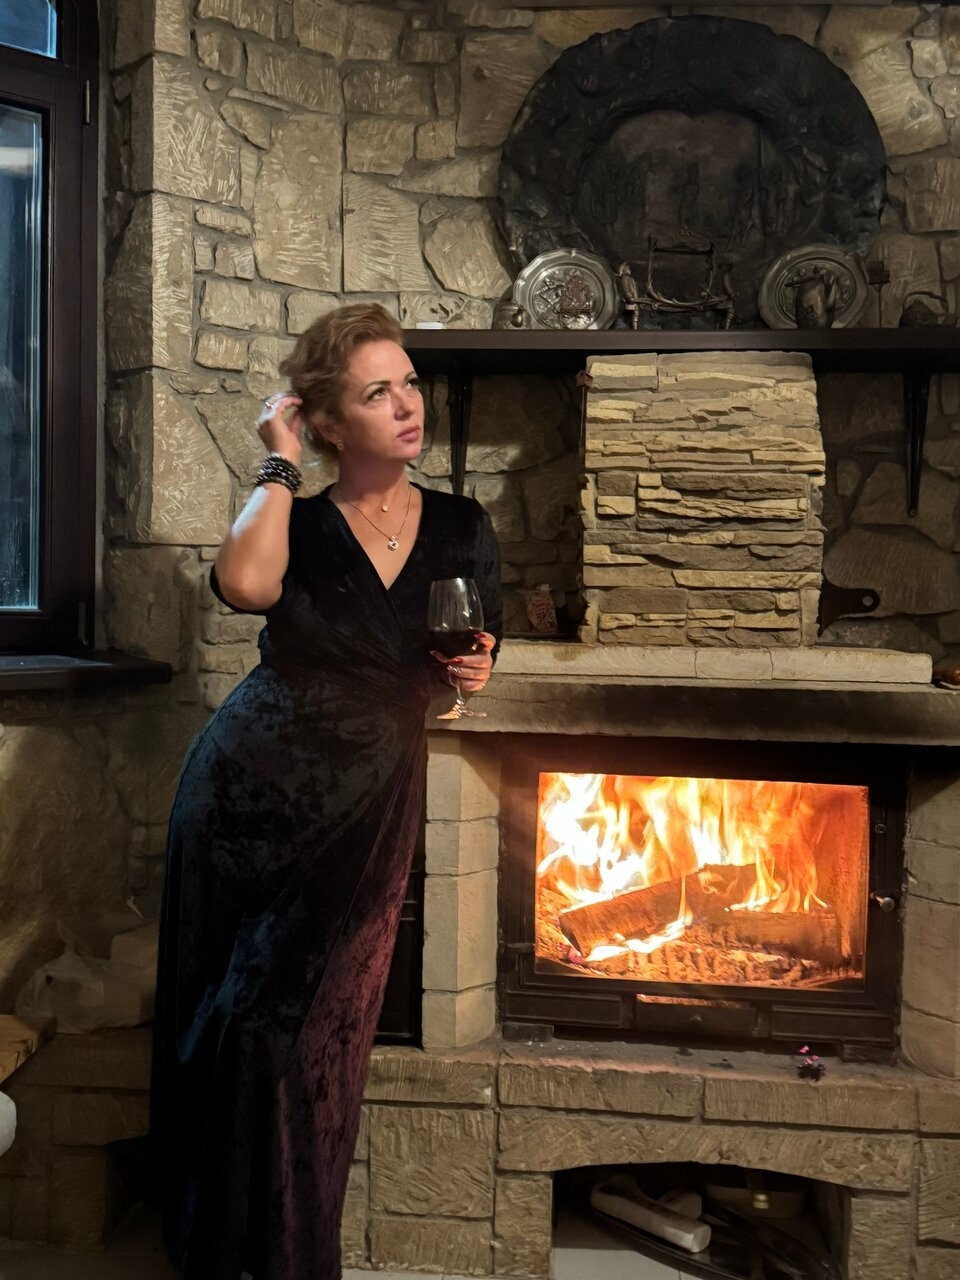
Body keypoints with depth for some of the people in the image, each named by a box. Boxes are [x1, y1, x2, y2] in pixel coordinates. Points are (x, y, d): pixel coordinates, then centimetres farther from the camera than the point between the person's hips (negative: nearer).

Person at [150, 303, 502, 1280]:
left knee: (310, 1035, 6)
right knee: (232, 1025, 9)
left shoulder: (461, 529, 2)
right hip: (249, 796, 0)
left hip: (367, 814, 1)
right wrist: (280, 464, -16)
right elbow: (244, 585, -30)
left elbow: (465, 662, 15)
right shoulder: (295, 524, -5)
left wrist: (474, 672, -9)